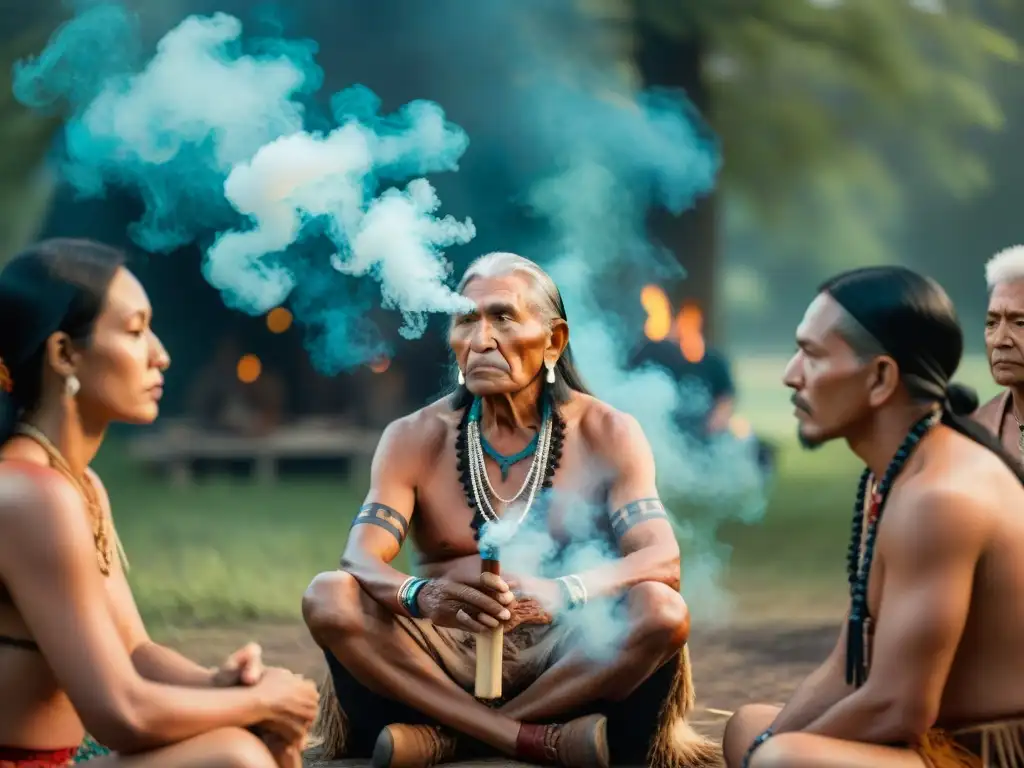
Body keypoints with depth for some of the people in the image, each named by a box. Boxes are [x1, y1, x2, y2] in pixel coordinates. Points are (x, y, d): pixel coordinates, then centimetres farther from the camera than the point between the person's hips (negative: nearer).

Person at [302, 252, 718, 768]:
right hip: (449, 658, 1)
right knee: (328, 598, -25)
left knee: (663, 611, -30)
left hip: (569, 658, 0)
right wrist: (424, 597, -38)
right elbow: (362, 559, -12)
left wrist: (561, 594, -38)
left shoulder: (606, 435, -2)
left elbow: (662, 559, -16)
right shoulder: (415, 439, 1)